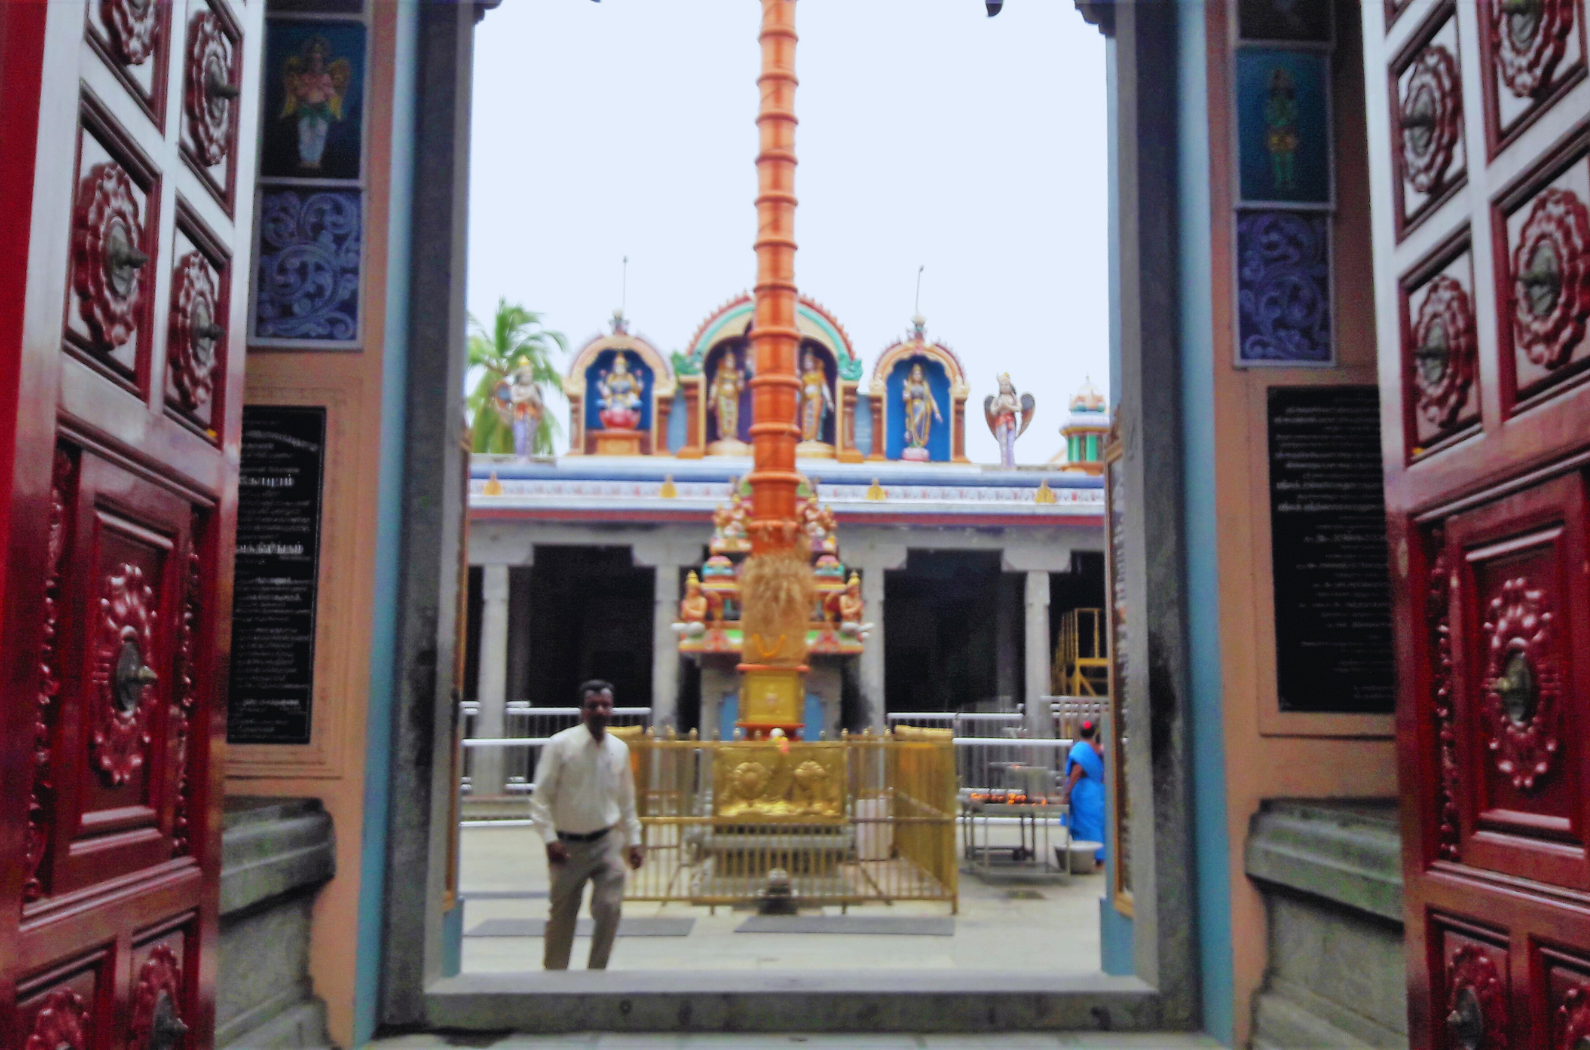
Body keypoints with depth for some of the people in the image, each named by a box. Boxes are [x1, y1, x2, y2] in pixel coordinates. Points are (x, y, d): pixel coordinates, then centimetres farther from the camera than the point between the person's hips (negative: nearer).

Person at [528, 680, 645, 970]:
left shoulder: (619, 749, 3)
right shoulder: (560, 745, -9)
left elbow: (626, 800, 13)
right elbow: (541, 797, -8)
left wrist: (634, 839, 9)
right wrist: (549, 838, -15)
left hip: (607, 842, 2)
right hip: (568, 845, -2)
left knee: (610, 907, -11)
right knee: (561, 916, 9)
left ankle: (596, 973, 6)